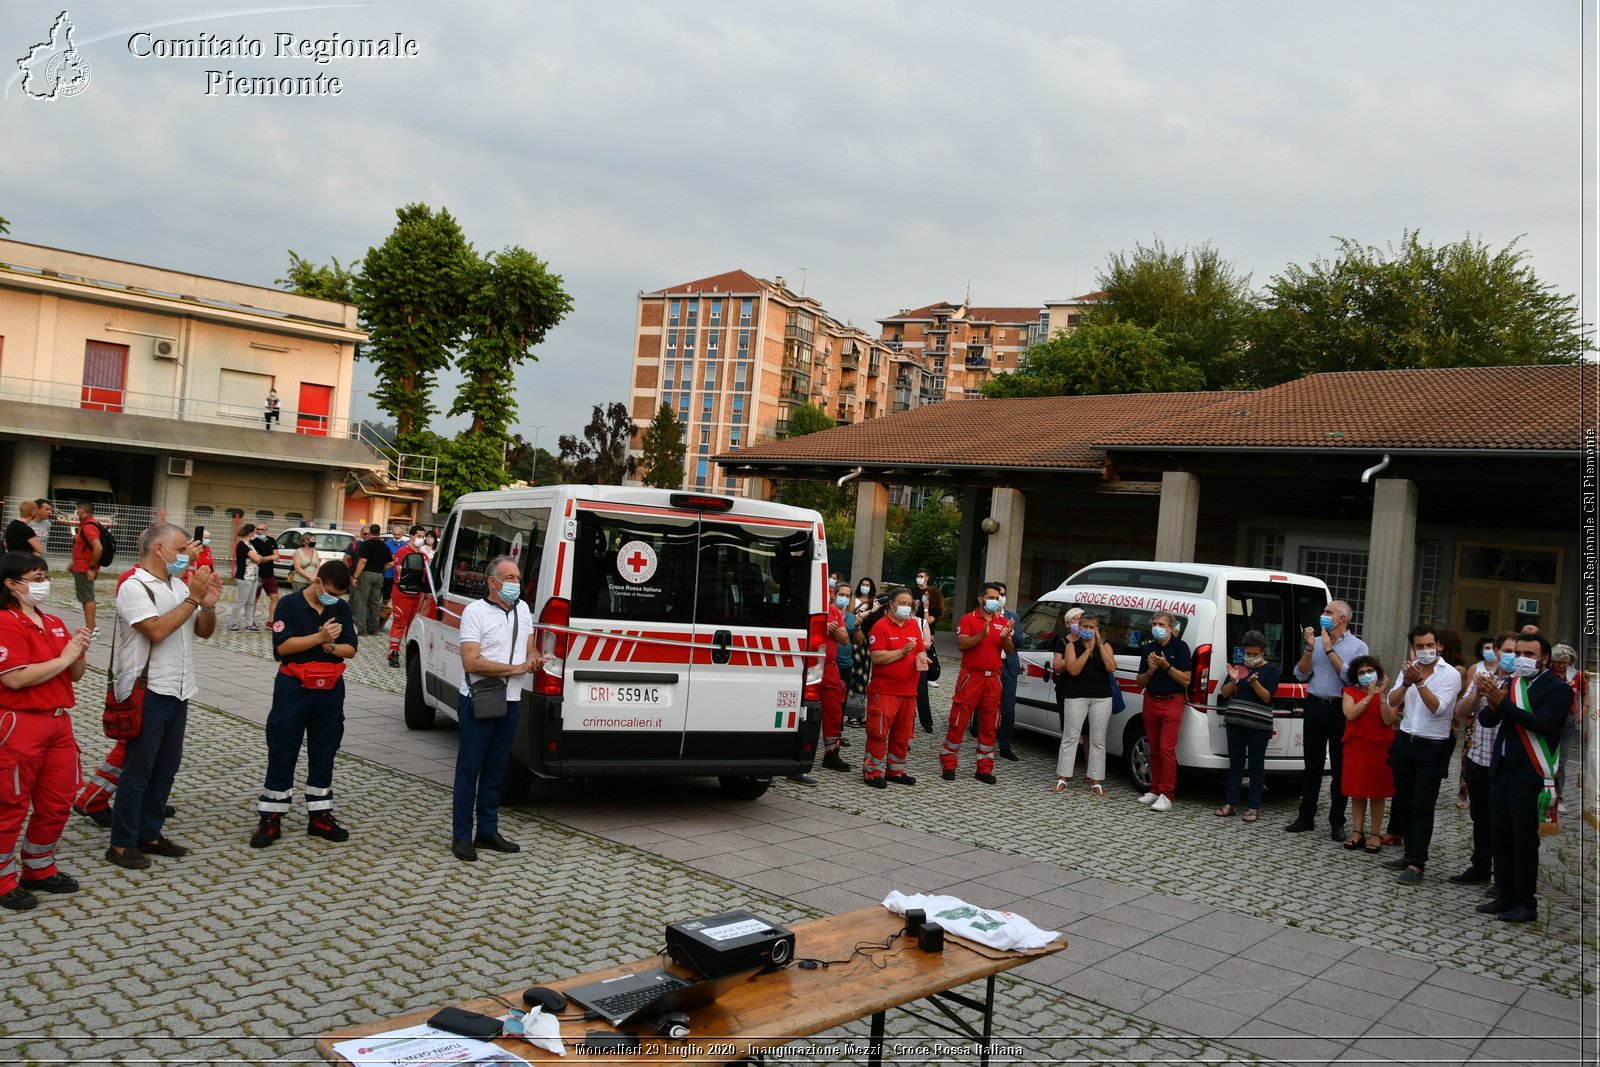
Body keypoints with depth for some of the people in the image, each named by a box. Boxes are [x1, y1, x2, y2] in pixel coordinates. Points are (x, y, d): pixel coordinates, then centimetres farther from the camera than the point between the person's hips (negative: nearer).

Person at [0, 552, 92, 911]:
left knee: (57, 803, 14)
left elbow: (75, 675, 14)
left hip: (59, 722, 8)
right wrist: (64, 657, -16)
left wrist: (79, 653, -6)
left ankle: (39, 869, 29)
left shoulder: (54, 623, 11)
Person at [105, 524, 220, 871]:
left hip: (178, 692, 8)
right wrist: (193, 599, -19)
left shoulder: (179, 586, 10)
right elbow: (157, 630, -24)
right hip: (148, 693, -8)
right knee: (138, 770, 1)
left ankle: (149, 835, 26)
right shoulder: (134, 587, -12)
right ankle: (121, 844, 12)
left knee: (166, 768, 14)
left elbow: (204, 632, 14)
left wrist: (209, 605, -5)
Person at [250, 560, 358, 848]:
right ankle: (270, 818, 9)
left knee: (323, 754, 10)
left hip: (330, 690, 4)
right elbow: (282, 646, -15)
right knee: (282, 753, 1)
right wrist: (320, 637, -22)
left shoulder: (342, 609, 5)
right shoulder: (290, 604, -7)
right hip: (293, 688, -4)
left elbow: (350, 649, 3)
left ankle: (319, 816, 19)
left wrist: (331, 646, -17)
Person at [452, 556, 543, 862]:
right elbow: (471, 662, -19)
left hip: (510, 702, 6)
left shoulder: (522, 609, 9)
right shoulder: (475, 611, -11)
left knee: (496, 769, 14)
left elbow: (530, 648, 19)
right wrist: (515, 668, -19)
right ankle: (461, 837, 9)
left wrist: (533, 659, -6)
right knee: (469, 770, 1)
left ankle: (488, 832, 23)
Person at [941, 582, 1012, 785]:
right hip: (971, 677, -5)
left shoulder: (1002, 622, 14)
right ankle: (948, 765, 6)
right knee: (958, 721, -2)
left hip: (993, 679, 5)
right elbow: (962, 644, -14)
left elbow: (1010, 651, 11)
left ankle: (984, 768, 16)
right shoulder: (968, 619, -1)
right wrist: (982, 634, -27)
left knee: (989, 725, 8)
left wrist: (1006, 638, -10)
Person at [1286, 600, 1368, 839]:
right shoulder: (1316, 640, 9)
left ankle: (1337, 822, 11)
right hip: (1315, 706, 3)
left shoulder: (1358, 646, -1)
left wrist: (1329, 650, -11)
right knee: (1312, 765, 8)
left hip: (1341, 709, -3)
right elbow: (1300, 675, 5)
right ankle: (1306, 817, 15)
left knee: (1340, 767, 4)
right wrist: (1310, 649, -6)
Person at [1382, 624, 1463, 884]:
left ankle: (1417, 864, -3)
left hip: (1432, 748, -5)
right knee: (1403, 803, 11)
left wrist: (1419, 681, -29)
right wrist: (1406, 683, -20)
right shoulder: (1409, 669, 6)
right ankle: (1411, 854, 23)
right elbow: (1392, 702, -2)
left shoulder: (1450, 674, -8)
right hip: (1405, 742, 5)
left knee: (1423, 807, -5)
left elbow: (1437, 708, -19)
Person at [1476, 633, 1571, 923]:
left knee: (1525, 840, 0)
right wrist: (1492, 707, -16)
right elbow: (1487, 720, 6)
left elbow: (1542, 723, -21)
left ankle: (1526, 904, 9)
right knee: (1501, 836, 10)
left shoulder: (1558, 688, -7)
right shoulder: (1511, 683, 11)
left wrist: (1503, 704, -26)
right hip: (1501, 769, 6)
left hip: (1529, 774, -6)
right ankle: (1505, 897, 19)